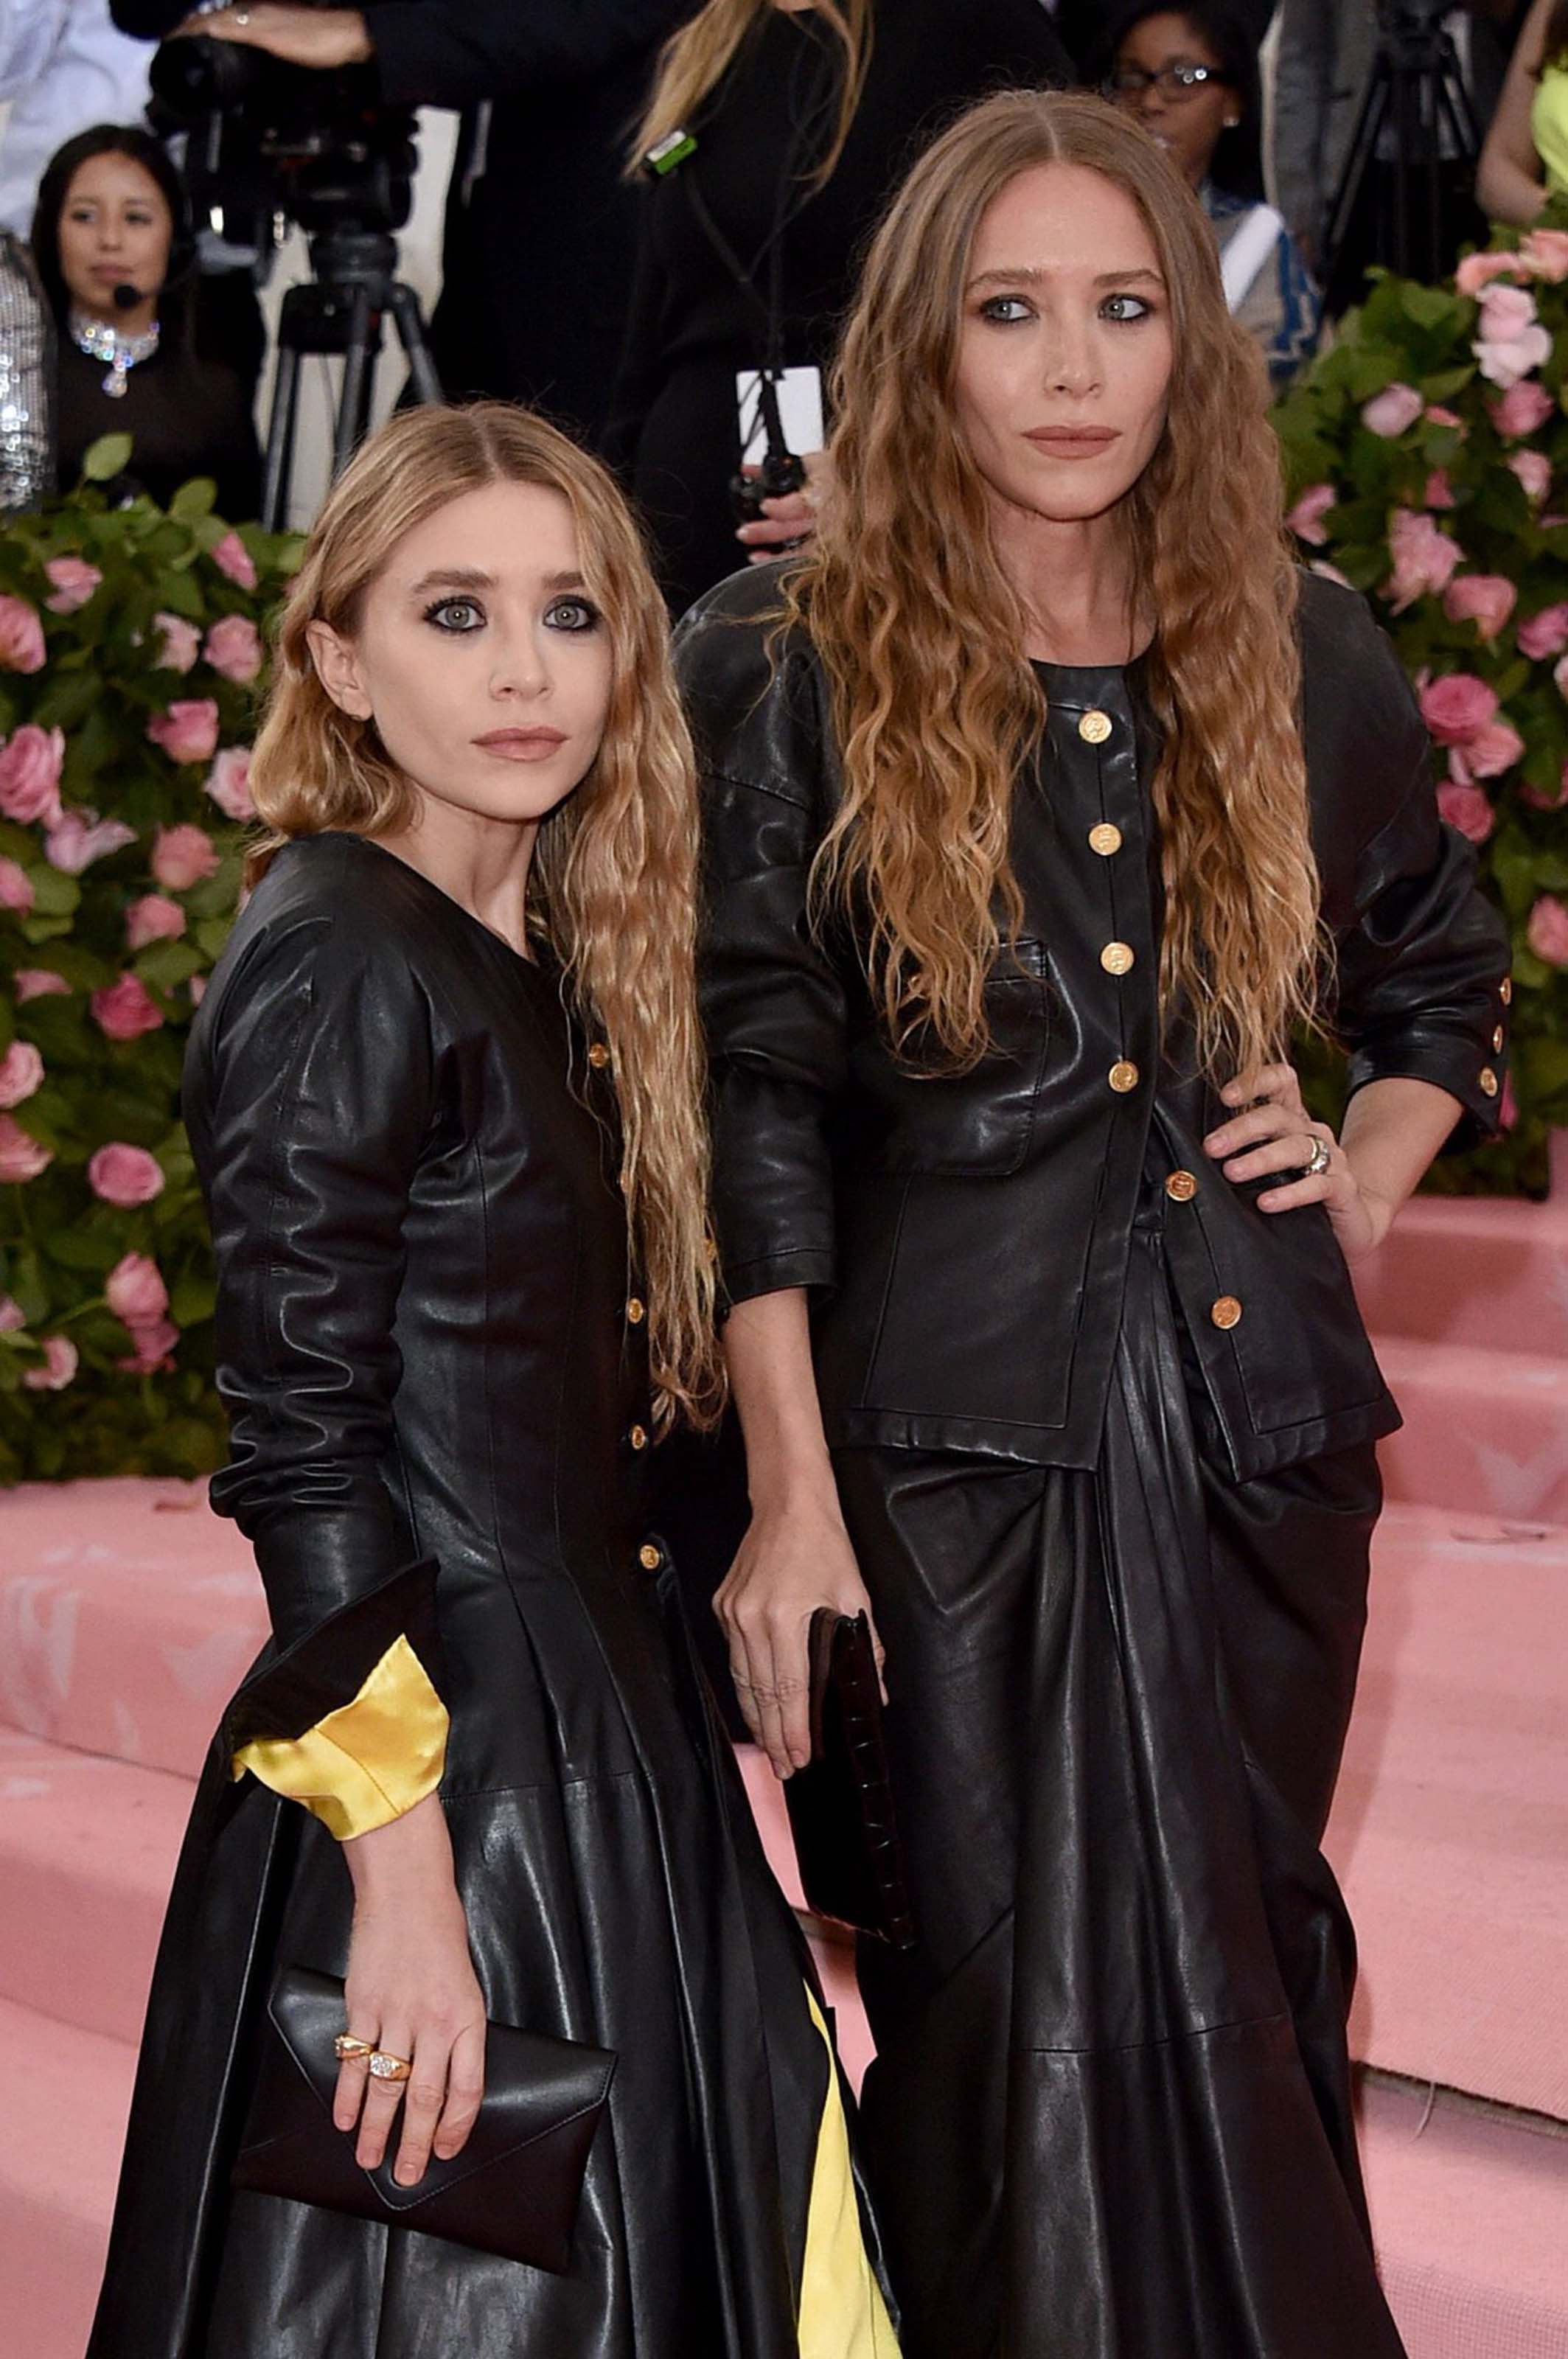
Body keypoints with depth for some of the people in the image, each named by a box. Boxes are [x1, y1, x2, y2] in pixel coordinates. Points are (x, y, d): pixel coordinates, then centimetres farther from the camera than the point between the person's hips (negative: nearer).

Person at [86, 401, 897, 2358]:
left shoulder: (541, 958, 11)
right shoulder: (334, 960, -15)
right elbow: (301, 1450, -19)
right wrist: (404, 1865, -22)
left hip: (595, 1734, 9)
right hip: (439, 1760, -9)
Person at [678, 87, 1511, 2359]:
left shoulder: (1298, 653, 6)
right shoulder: (792, 665, -4)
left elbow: (1449, 970, 23)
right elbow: (752, 1106, -6)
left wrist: (1372, 1172, 5)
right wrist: (790, 1494, -10)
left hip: (1257, 1415, 3)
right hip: (950, 1437, -3)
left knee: (1248, 1965, 12)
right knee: (1012, 2001, 2)